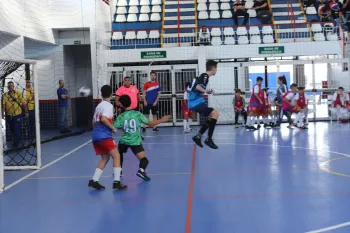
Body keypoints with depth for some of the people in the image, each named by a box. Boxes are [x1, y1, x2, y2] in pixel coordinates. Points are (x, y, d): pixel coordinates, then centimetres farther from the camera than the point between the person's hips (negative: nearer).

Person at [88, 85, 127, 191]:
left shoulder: (99, 105, 17)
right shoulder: (108, 105, -8)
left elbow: (94, 121, 23)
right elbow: (104, 119, -23)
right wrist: (113, 128, -12)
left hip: (95, 136, 8)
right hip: (104, 136, -8)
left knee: (105, 158, 16)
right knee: (116, 156, -2)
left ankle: (94, 181, 9)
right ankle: (117, 182, -8)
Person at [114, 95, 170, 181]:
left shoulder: (121, 116, -5)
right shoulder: (137, 114, -5)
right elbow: (149, 123, -2)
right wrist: (161, 120, 9)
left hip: (124, 141, 2)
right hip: (135, 142, -2)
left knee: (119, 153, 33)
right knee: (144, 159, -4)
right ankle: (141, 170, -34)